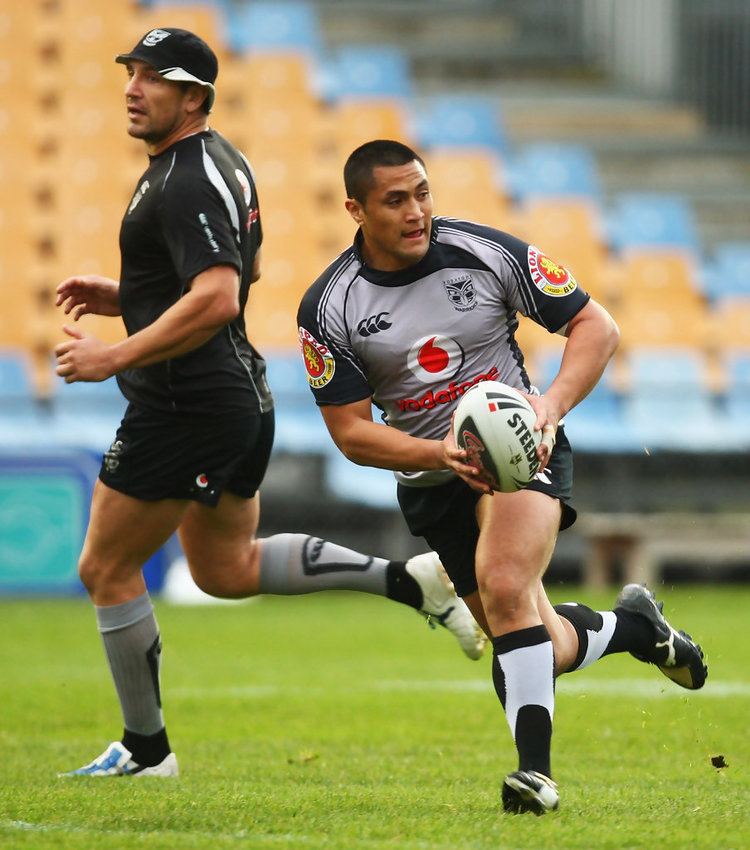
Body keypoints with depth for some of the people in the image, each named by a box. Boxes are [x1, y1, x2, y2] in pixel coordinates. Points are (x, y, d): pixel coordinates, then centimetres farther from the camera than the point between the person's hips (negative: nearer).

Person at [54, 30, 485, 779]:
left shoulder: (184, 184, -20)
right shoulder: (222, 162, 12)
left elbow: (216, 300, -32)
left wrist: (115, 357, -28)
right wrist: (121, 296, 17)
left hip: (184, 404, -10)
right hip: (240, 395, 10)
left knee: (106, 570, 3)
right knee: (228, 570, 22)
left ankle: (144, 749, 12)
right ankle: (410, 580, 13)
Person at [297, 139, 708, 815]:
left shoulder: (488, 253, -12)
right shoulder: (329, 310, -10)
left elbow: (596, 326, -5)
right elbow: (351, 430, -7)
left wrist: (554, 403, -23)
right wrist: (439, 453, -24)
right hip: (430, 481, 3)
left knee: (503, 585, -31)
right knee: (545, 650, 5)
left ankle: (535, 767, -27)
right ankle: (631, 623, 38)